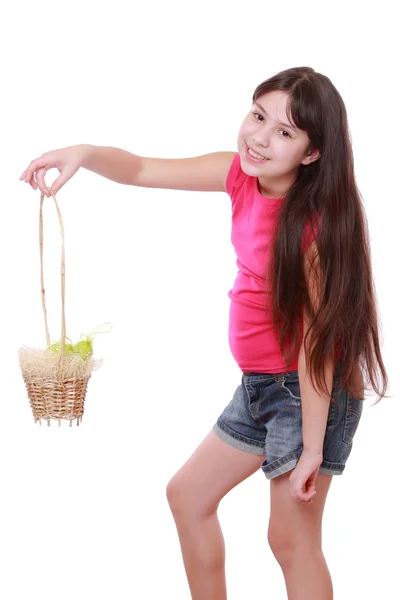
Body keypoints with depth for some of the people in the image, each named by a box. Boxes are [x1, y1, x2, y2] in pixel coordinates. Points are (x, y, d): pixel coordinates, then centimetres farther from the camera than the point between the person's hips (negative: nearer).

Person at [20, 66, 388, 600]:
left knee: (292, 540, -3)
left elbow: (318, 337, -23)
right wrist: (84, 154, -20)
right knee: (188, 494, 19)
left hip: (310, 391, -9)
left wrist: (313, 448, -22)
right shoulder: (242, 174, -3)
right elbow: (141, 170, 1)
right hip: (258, 384, 9)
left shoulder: (313, 221, -23)